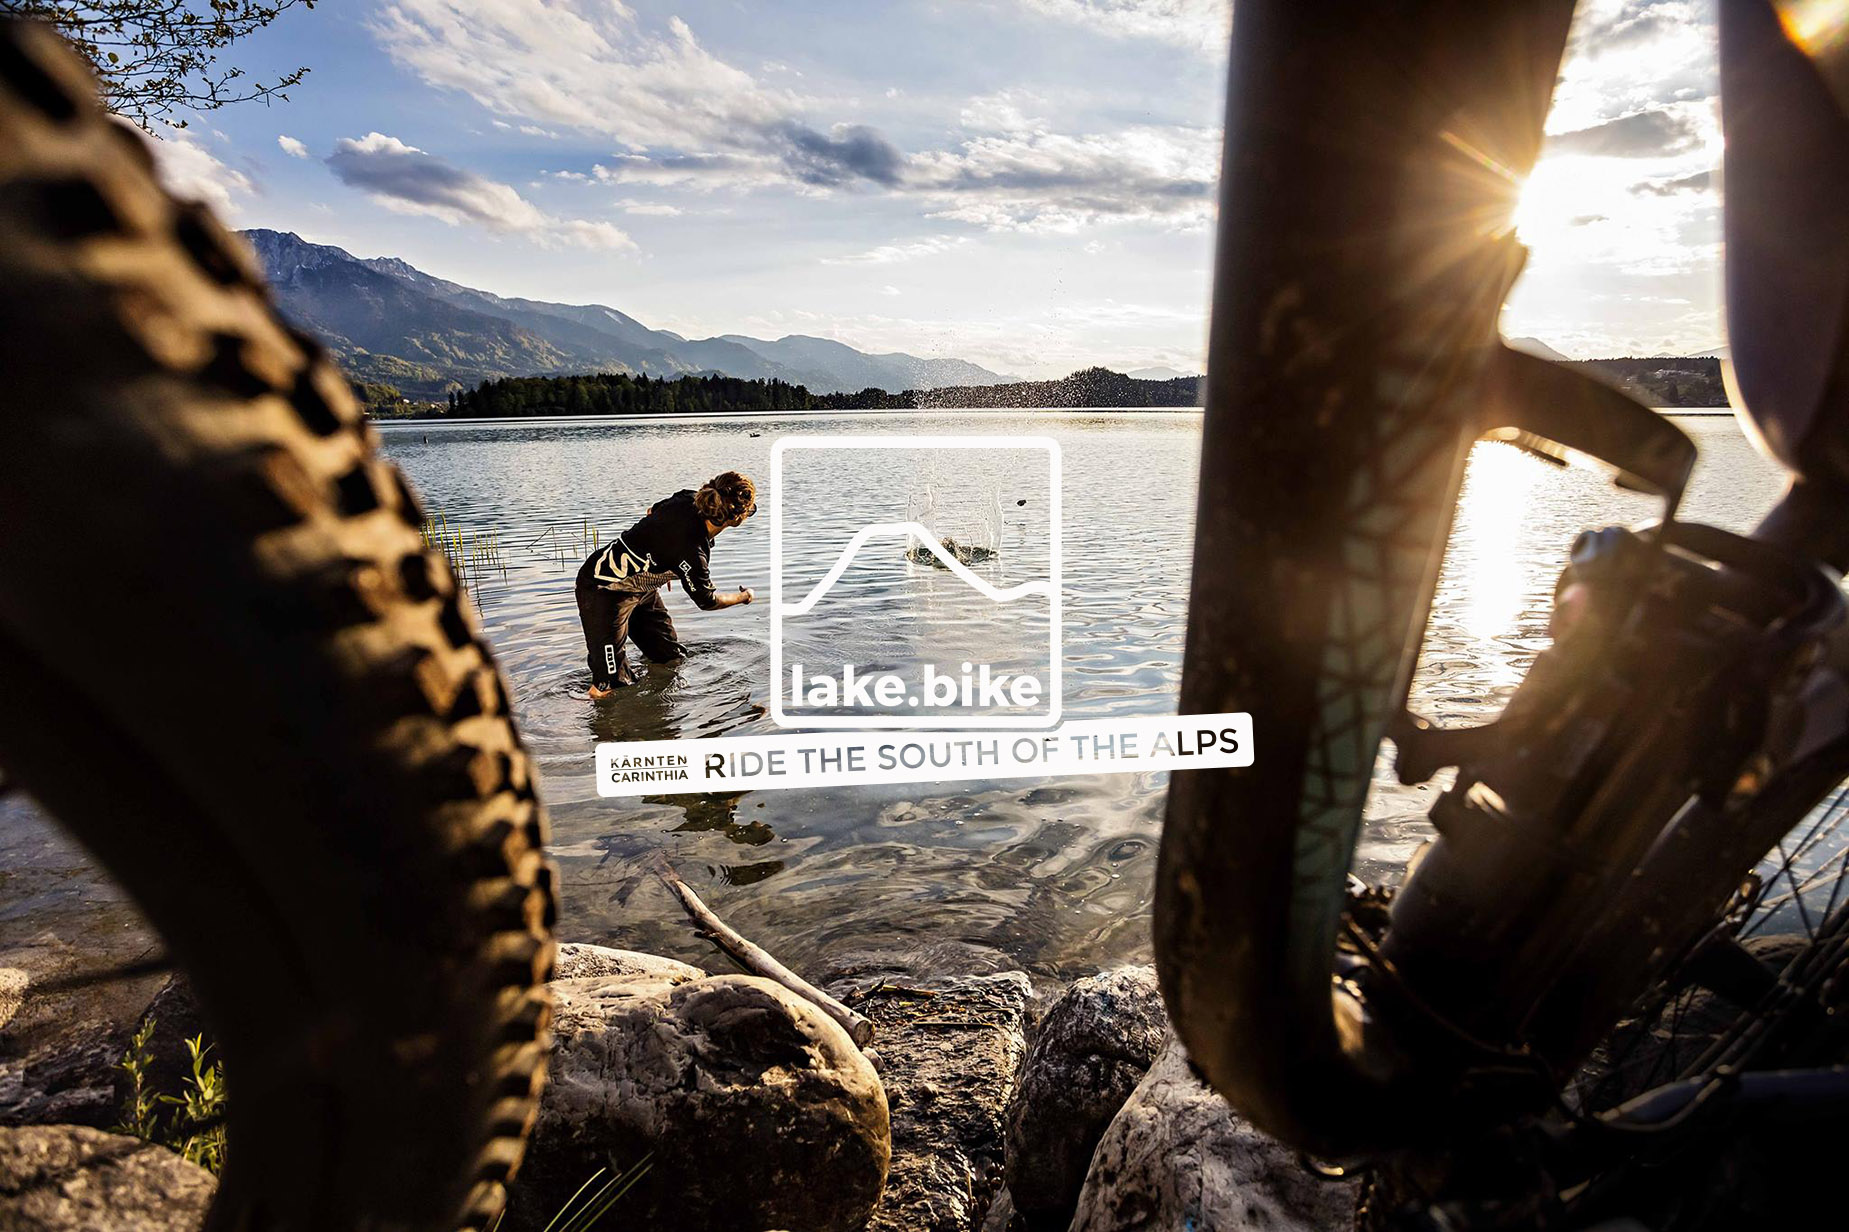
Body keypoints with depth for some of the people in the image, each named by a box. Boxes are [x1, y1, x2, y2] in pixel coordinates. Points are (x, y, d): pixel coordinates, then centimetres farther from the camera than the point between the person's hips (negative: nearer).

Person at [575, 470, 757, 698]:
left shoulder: (689, 499, -14)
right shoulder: (692, 552, -35)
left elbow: (653, 512, 11)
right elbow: (707, 601, -14)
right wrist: (744, 596, 6)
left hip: (639, 584, 10)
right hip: (605, 592, -9)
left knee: (671, 657, 16)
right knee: (610, 686, -11)